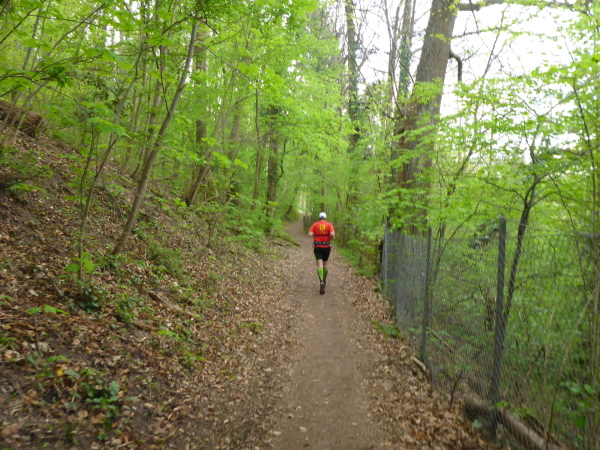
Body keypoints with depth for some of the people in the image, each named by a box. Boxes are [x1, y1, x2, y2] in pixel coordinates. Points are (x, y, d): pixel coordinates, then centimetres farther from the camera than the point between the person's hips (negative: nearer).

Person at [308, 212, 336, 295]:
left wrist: (315, 234, 10)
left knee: (319, 264, -7)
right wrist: (330, 238, 5)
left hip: (317, 247, -1)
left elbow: (310, 234, -10)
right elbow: (332, 234, -16)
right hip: (326, 247, 1)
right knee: (325, 264, 17)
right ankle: (324, 281, 31)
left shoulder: (315, 224, 2)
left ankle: (321, 281, -29)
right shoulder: (329, 225, 0)